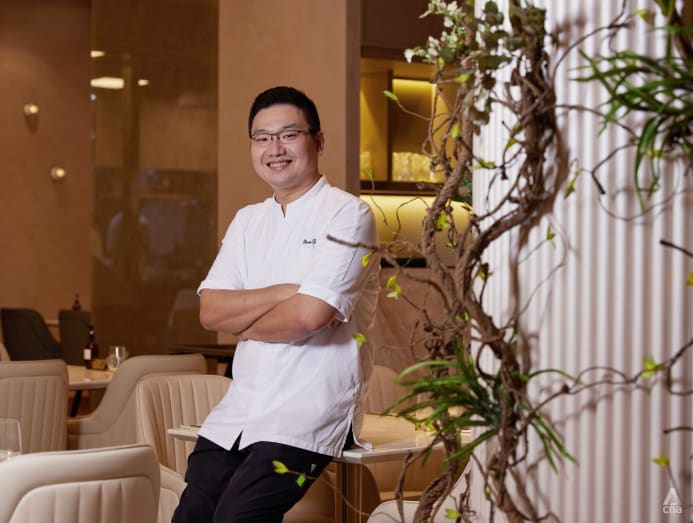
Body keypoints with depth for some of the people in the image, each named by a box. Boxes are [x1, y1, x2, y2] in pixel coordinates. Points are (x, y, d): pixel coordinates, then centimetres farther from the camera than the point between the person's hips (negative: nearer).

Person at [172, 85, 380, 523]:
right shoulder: (247, 221, 15)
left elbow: (310, 314, -19)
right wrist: (286, 291, -12)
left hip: (314, 404, -6)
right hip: (243, 403, 7)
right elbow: (210, 312, 3)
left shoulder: (347, 215, -7)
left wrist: (242, 321, -1)